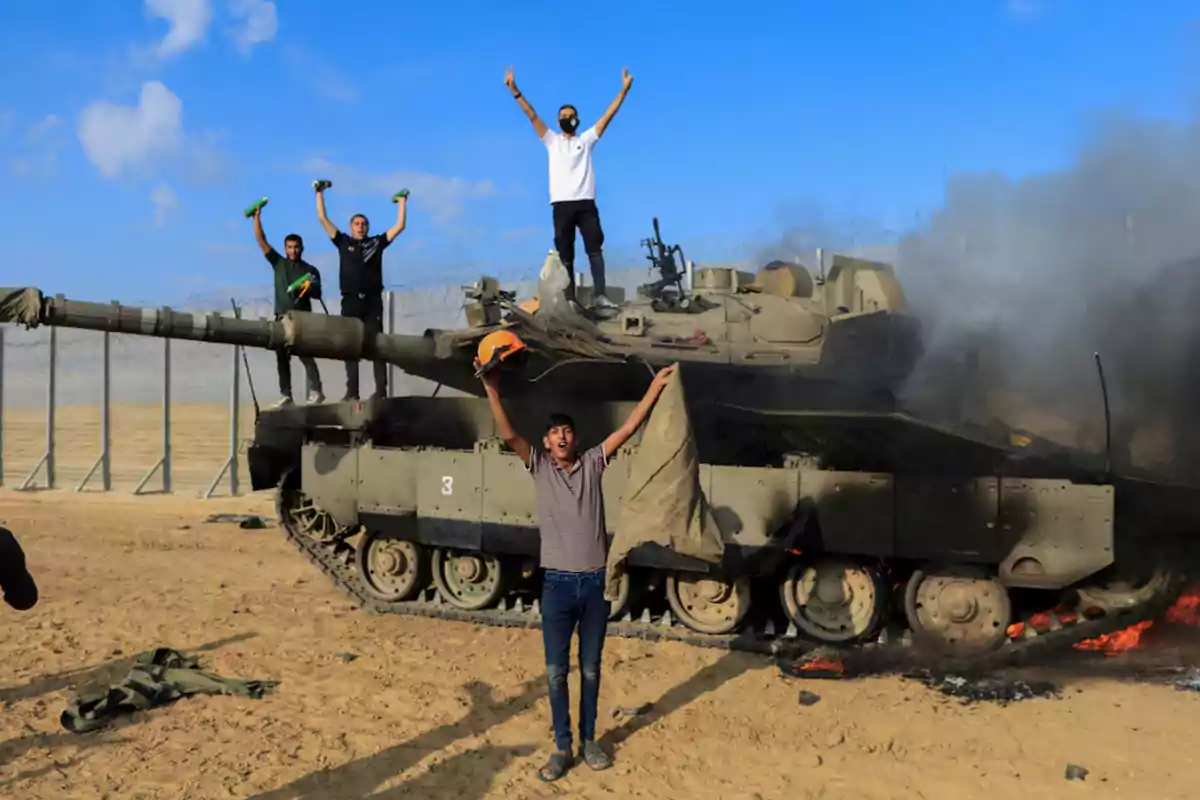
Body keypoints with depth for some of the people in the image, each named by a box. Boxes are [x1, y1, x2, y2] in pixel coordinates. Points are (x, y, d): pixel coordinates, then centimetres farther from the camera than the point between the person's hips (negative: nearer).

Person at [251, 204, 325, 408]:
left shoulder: (310, 270, 6)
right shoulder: (278, 263, 12)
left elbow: (318, 294, 2)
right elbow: (261, 241, 8)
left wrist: (308, 289, -19)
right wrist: (257, 217, 2)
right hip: (282, 317, 4)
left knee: (305, 354, -12)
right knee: (282, 358, 3)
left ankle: (316, 391, -7)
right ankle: (285, 395, 6)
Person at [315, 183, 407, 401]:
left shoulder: (377, 242, 12)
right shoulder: (343, 242, 13)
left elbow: (399, 226, 11)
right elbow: (323, 219, 12)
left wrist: (402, 201, 13)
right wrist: (320, 193, 13)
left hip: (373, 301, -1)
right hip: (351, 301, 1)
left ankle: (381, 389, -5)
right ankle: (352, 390, 1)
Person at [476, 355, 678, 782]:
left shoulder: (593, 463, 4)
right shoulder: (539, 467, 1)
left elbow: (628, 428, 0)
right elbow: (508, 435, -12)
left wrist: (655, 387, -5)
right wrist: (492, 390, -24)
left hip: (596, 582, 1)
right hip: (557, 583, -1)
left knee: (590, 669, 12)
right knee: (556, 672, 5)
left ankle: (588, 740, 27)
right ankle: (562, 747, 18)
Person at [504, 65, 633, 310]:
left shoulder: (586, 140, 15)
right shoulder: (552, 141, 14)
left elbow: (608, 116, 9)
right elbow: (532, 115, 6)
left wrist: (624, 90, 2)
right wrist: (515, 91, -3)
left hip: (586, 203, 0)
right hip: (561, 204, 0)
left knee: (595, 250, -6)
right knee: (565, 255, 1)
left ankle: (600, 295, -9)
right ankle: (570, 299, 2)